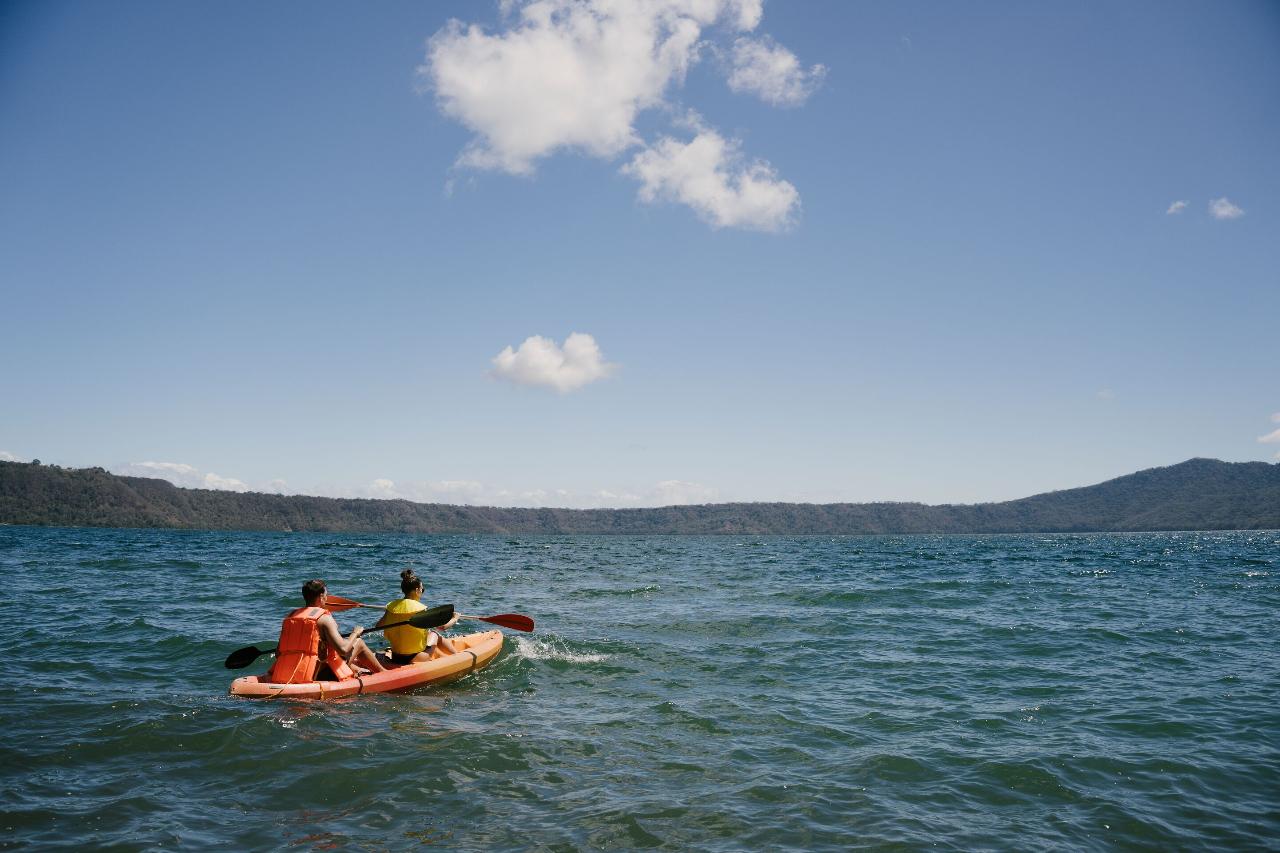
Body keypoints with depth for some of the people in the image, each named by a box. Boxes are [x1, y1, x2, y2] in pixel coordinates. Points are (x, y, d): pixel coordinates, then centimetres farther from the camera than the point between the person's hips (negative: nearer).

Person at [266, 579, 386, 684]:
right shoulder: (324, 618, -9)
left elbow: (278, 653, 10)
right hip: (313, 678, -7)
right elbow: (343, 649, -16)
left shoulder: (289, 617, 9)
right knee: (358, 643, 11)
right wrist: (355, 633, 3)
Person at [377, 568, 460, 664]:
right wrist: (454, 619, 17)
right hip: (416, 659, -5)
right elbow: (443, 626, -4)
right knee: (435, 634, 23)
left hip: (395, 658, 5)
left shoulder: (392, 606, -4)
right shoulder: (421, 609, -14)